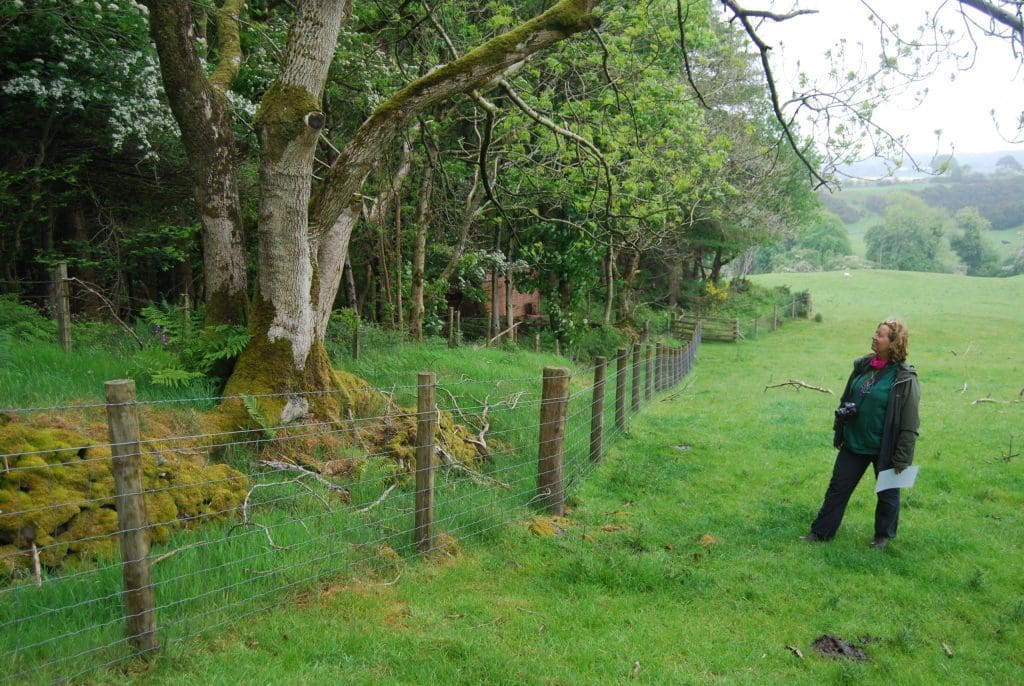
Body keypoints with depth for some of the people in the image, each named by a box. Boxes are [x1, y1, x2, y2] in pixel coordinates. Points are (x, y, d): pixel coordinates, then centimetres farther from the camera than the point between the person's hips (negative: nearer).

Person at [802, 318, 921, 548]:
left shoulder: (905, 378, -18)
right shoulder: (862, 366, 0)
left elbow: (910, 424, -16)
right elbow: (845, 400, 12)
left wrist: (902, 458, -15)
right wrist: (839, 431, 13)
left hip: (884, 448, -5)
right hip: (854, 443, 5)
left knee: (887, 493, 15)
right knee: (838, 487, 11)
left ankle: (884, 535, 36)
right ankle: (821, 531, 22)